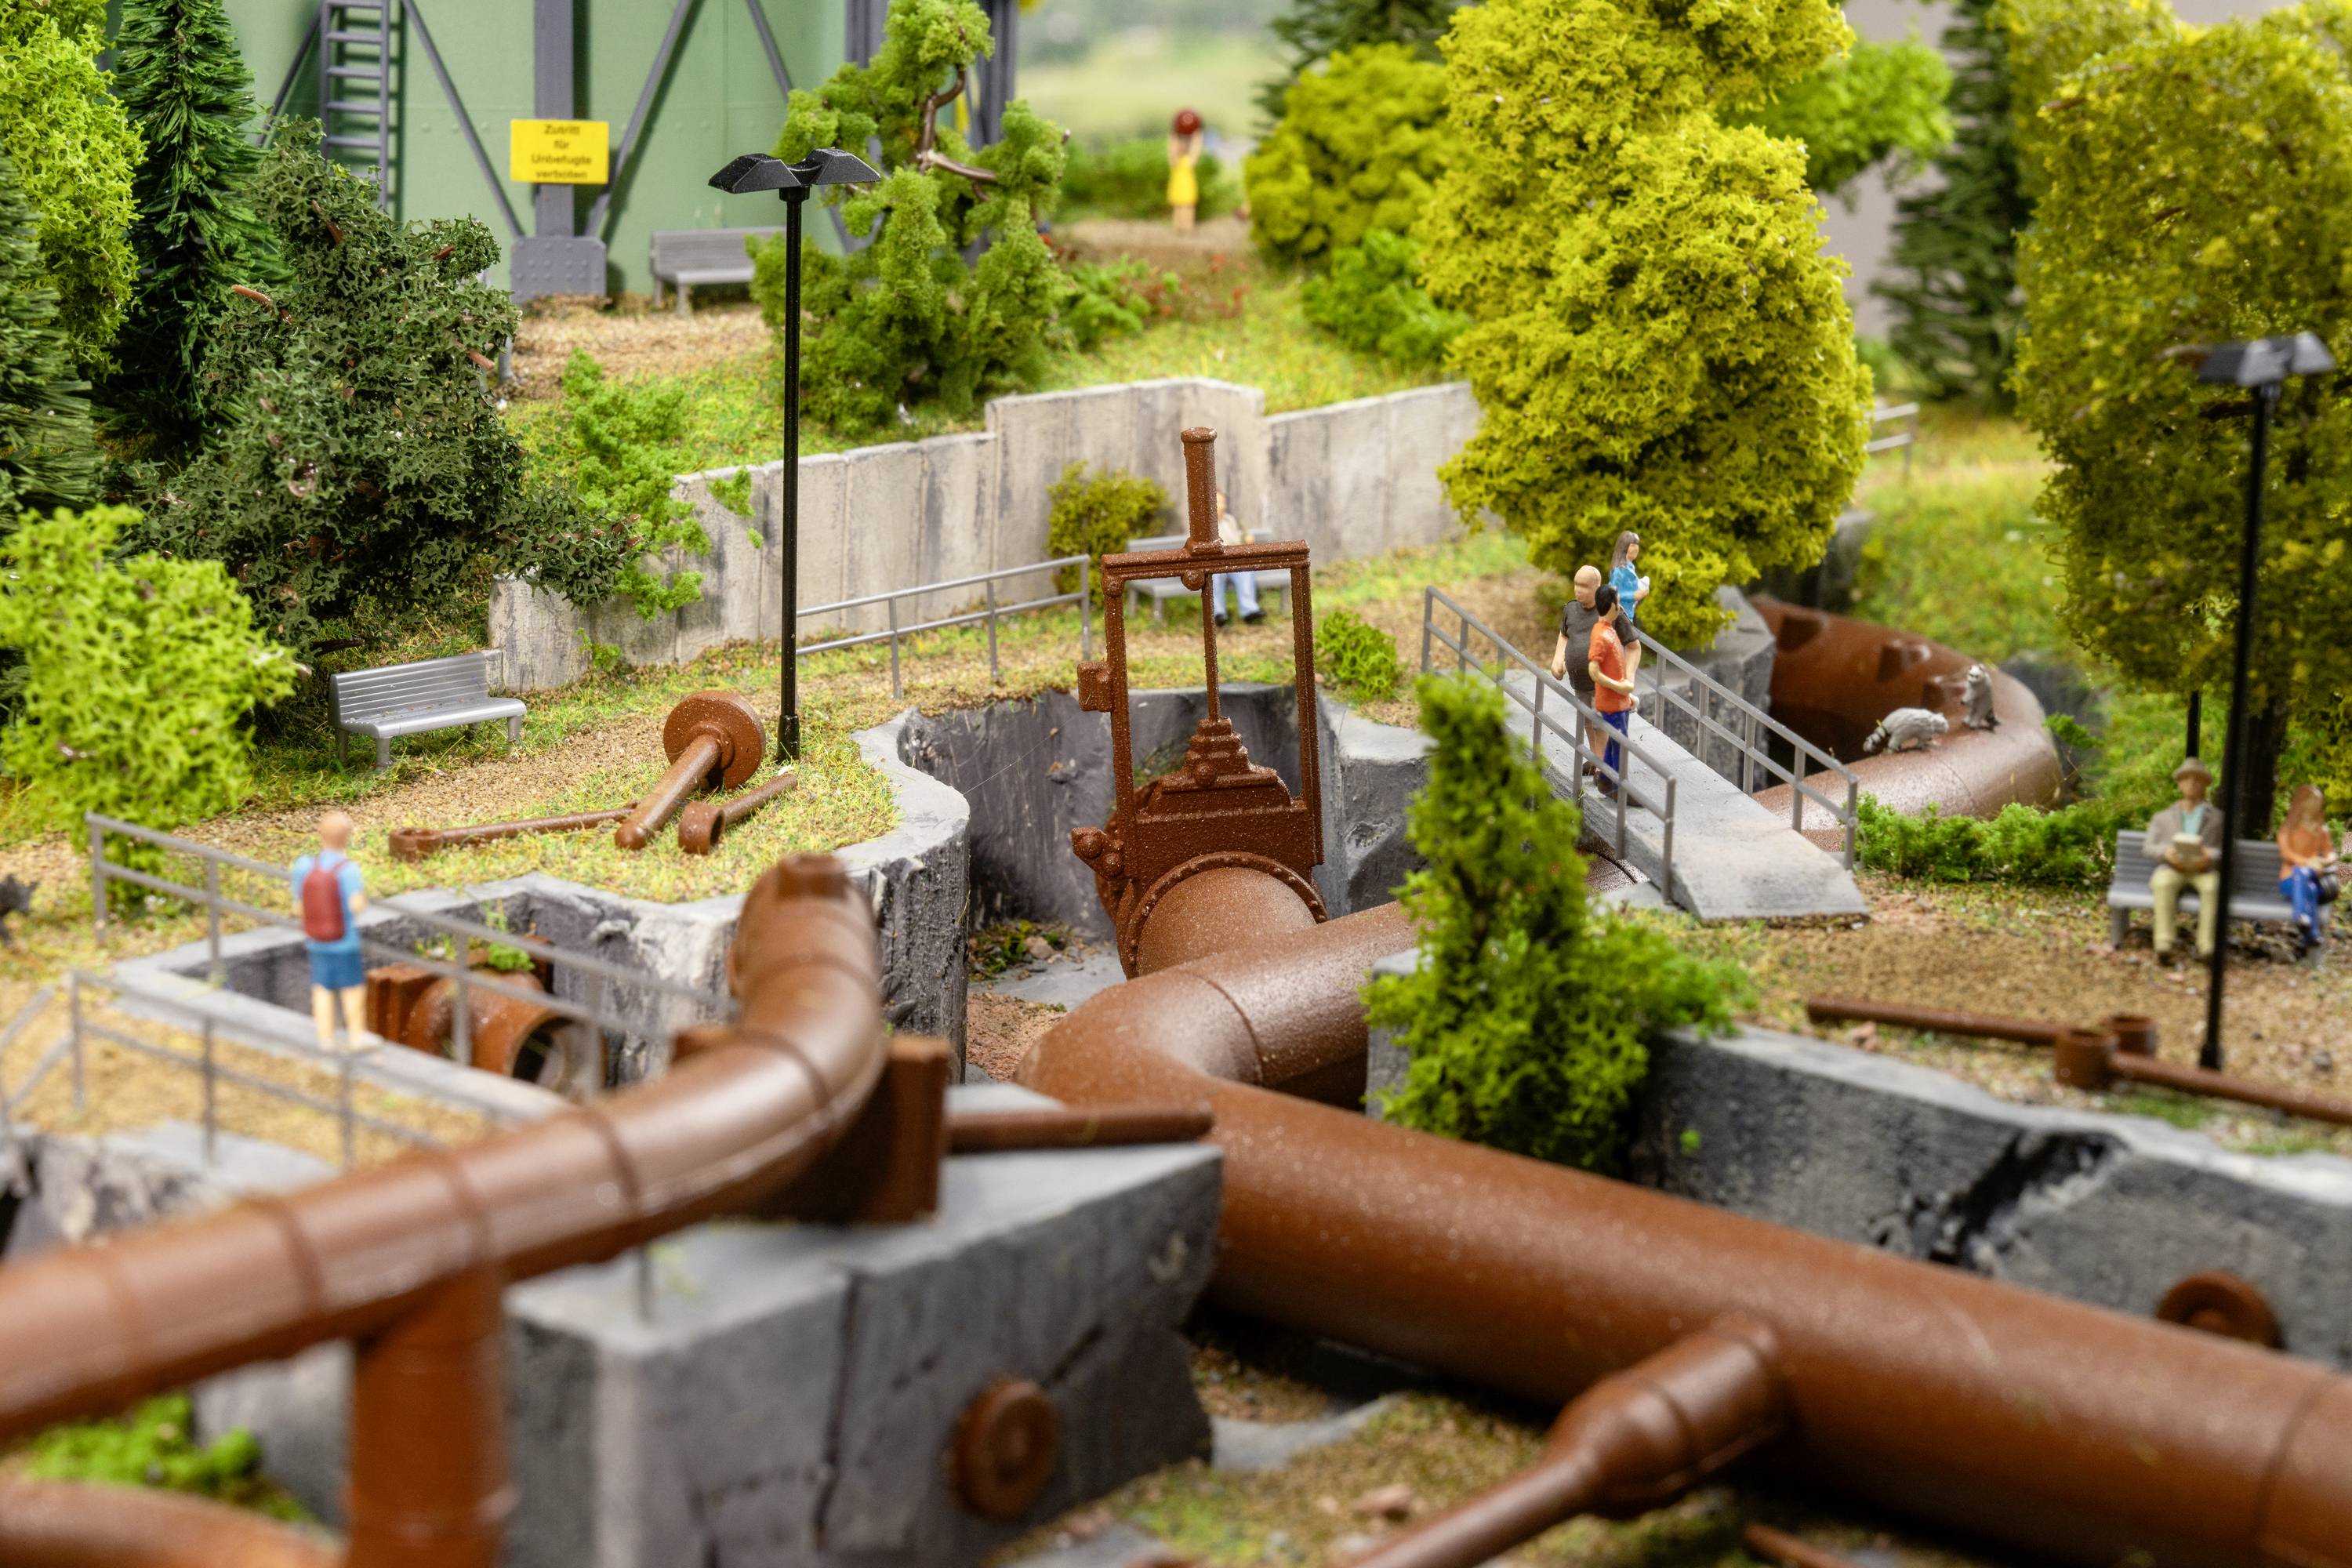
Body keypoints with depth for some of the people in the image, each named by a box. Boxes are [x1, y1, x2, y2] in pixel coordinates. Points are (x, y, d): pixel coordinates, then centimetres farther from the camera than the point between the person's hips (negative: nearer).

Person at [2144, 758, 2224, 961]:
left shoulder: (2217, 819, 21)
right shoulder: (2162, 818, 25)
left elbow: (2224, 850, 8)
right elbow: (2149, 848, 13)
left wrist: (2210, 856, -15)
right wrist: (2166, 853, -11)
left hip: (2204, 870, 0)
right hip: (2171, 868, 0)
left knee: (2212, 886, -36)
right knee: (2164, 883, -36)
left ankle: (2206, 946, -42)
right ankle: (2163, 944, -44)